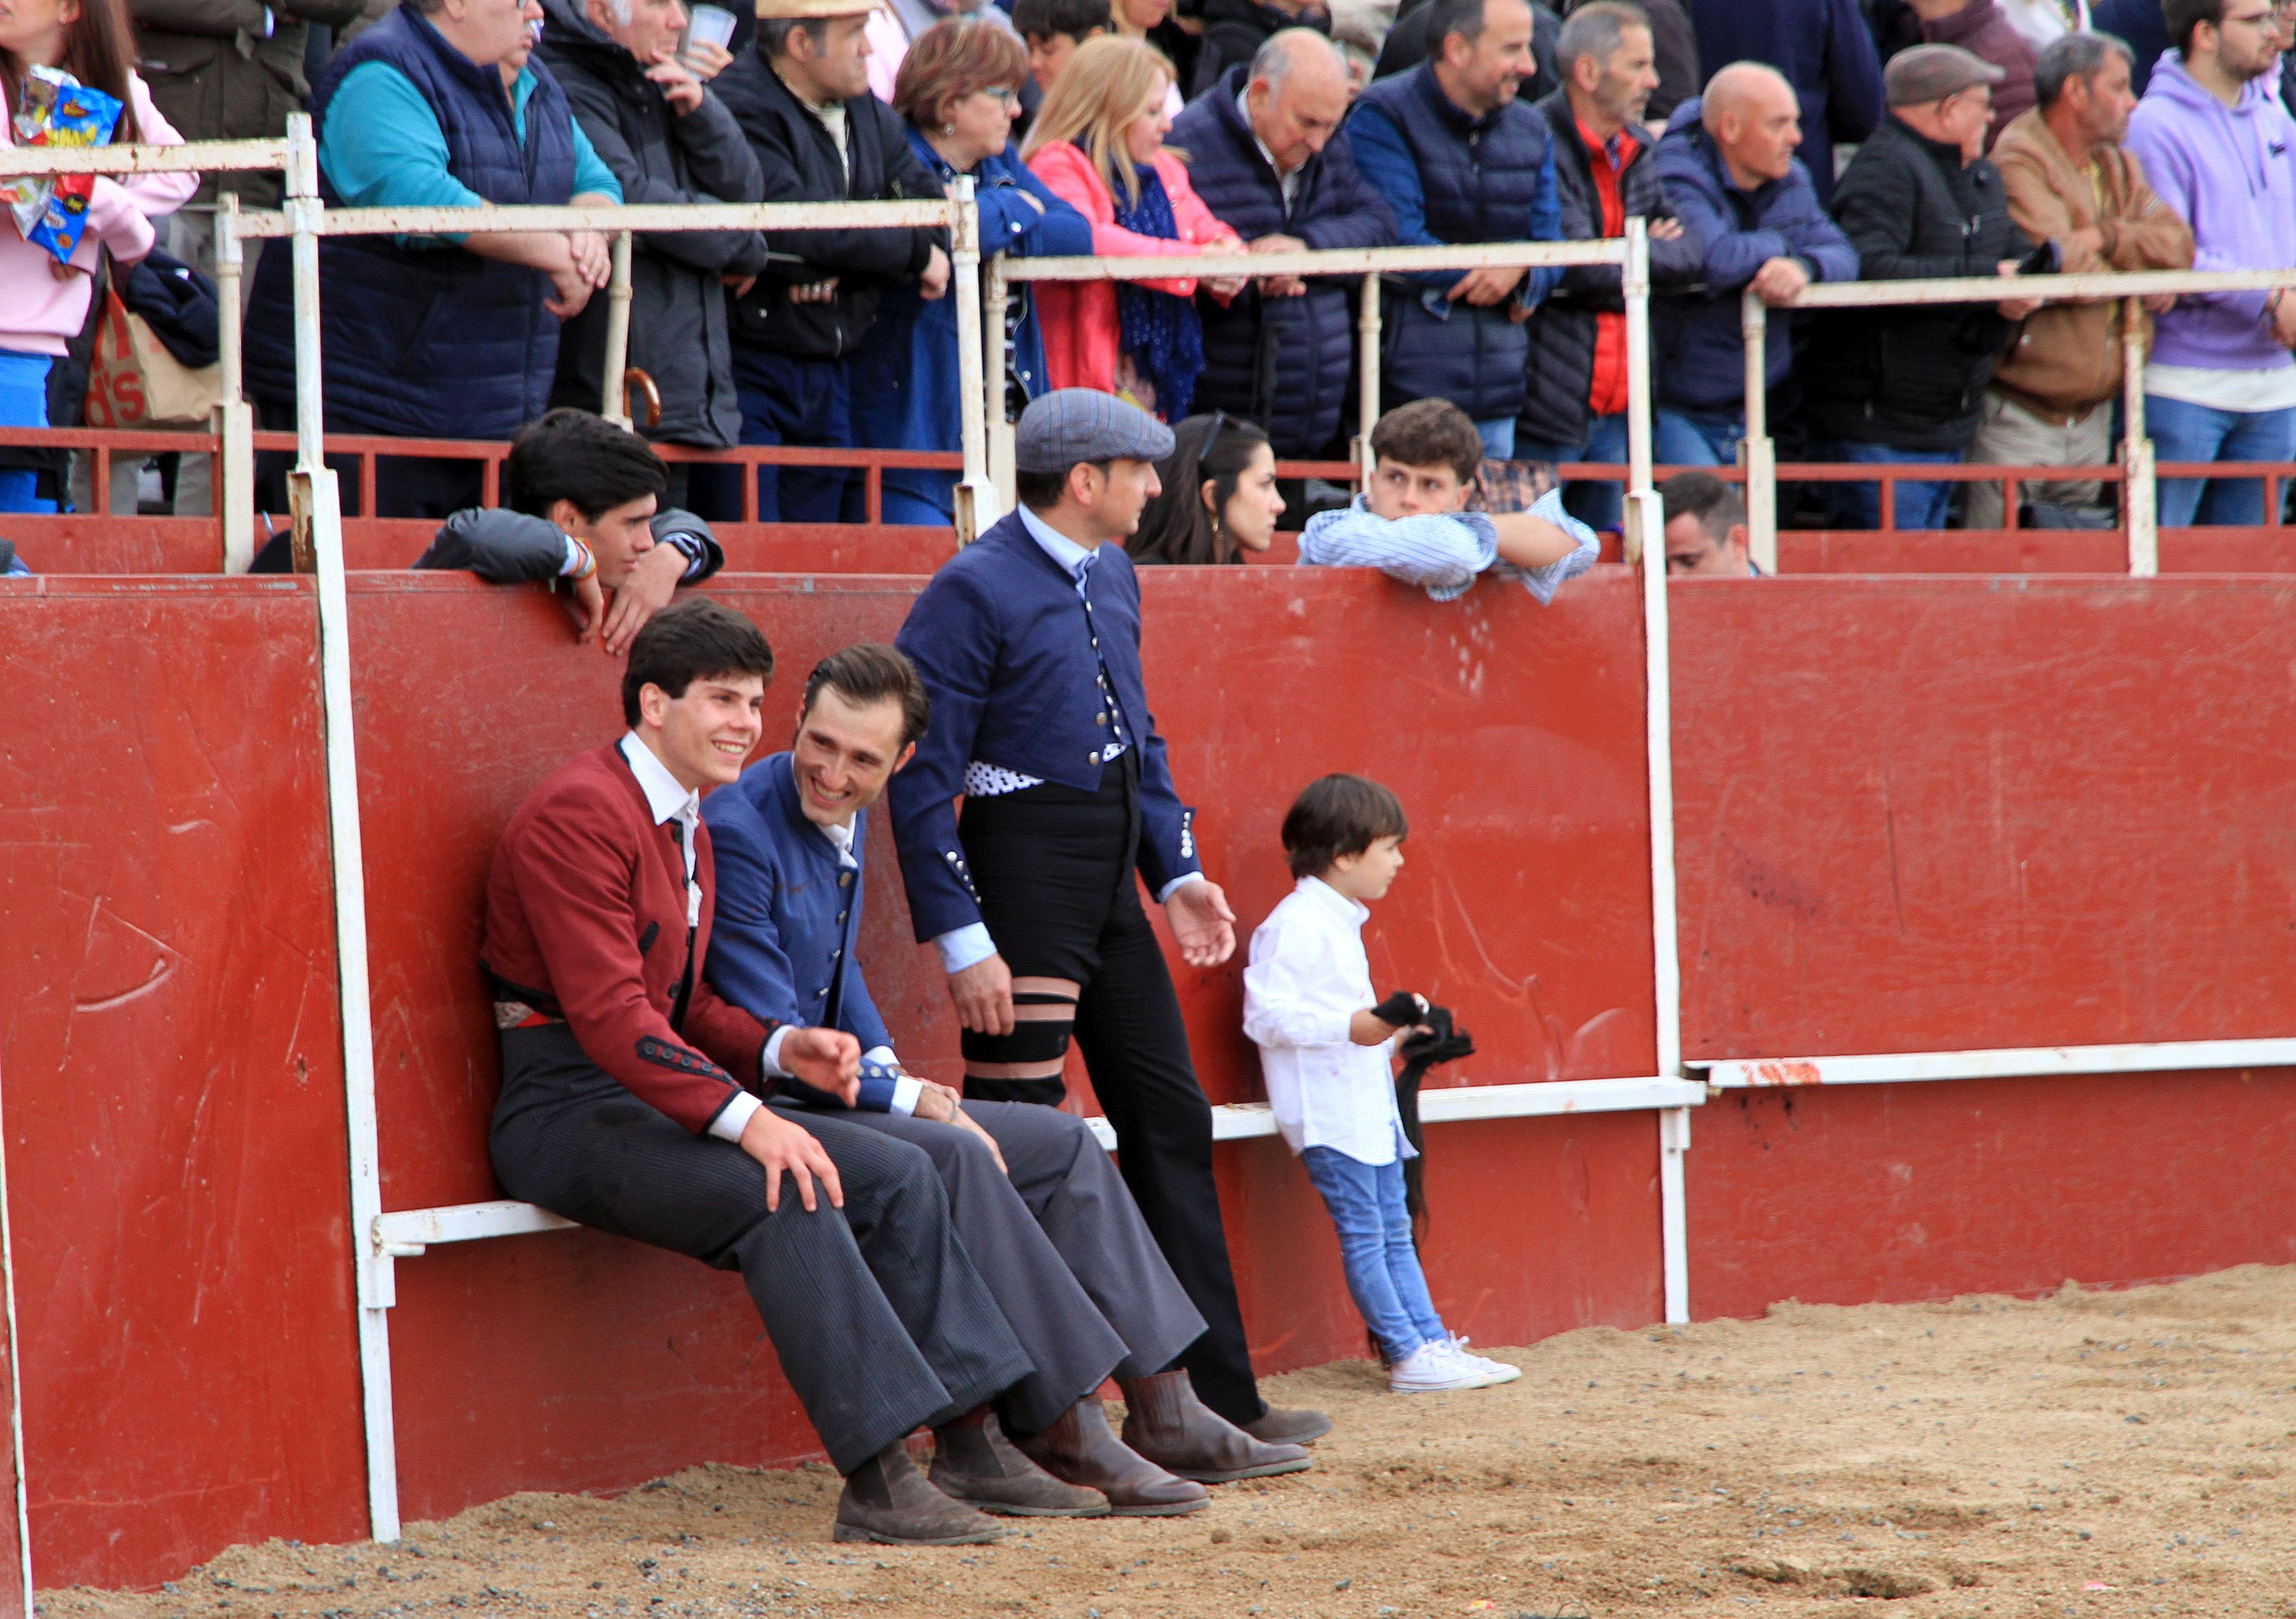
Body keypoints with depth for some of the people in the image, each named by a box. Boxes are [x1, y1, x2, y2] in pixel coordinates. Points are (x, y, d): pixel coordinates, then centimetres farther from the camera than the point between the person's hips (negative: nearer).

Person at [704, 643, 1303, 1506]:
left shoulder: (845, 822, 11)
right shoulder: (739, 829, -18)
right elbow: (764, 1036, -20)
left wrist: (889, 1066, 7)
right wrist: (909, 1098, -16)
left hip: (843, 1094, 10)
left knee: (1063, 1142, 4)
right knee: (954, 1156, -31)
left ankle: (1162, 1411, 4)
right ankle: (1061, 1429, -26)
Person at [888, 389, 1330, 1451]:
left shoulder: (1110, 578, 13)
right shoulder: (975, 593, -13)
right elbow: (923, 776, -15)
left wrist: (1178, 869, 12)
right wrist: (961, 940, -19)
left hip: (1111, 880, 9)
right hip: (1026, 868, -9)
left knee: (1171, 1122, 10)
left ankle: (1213, 1399, 16)